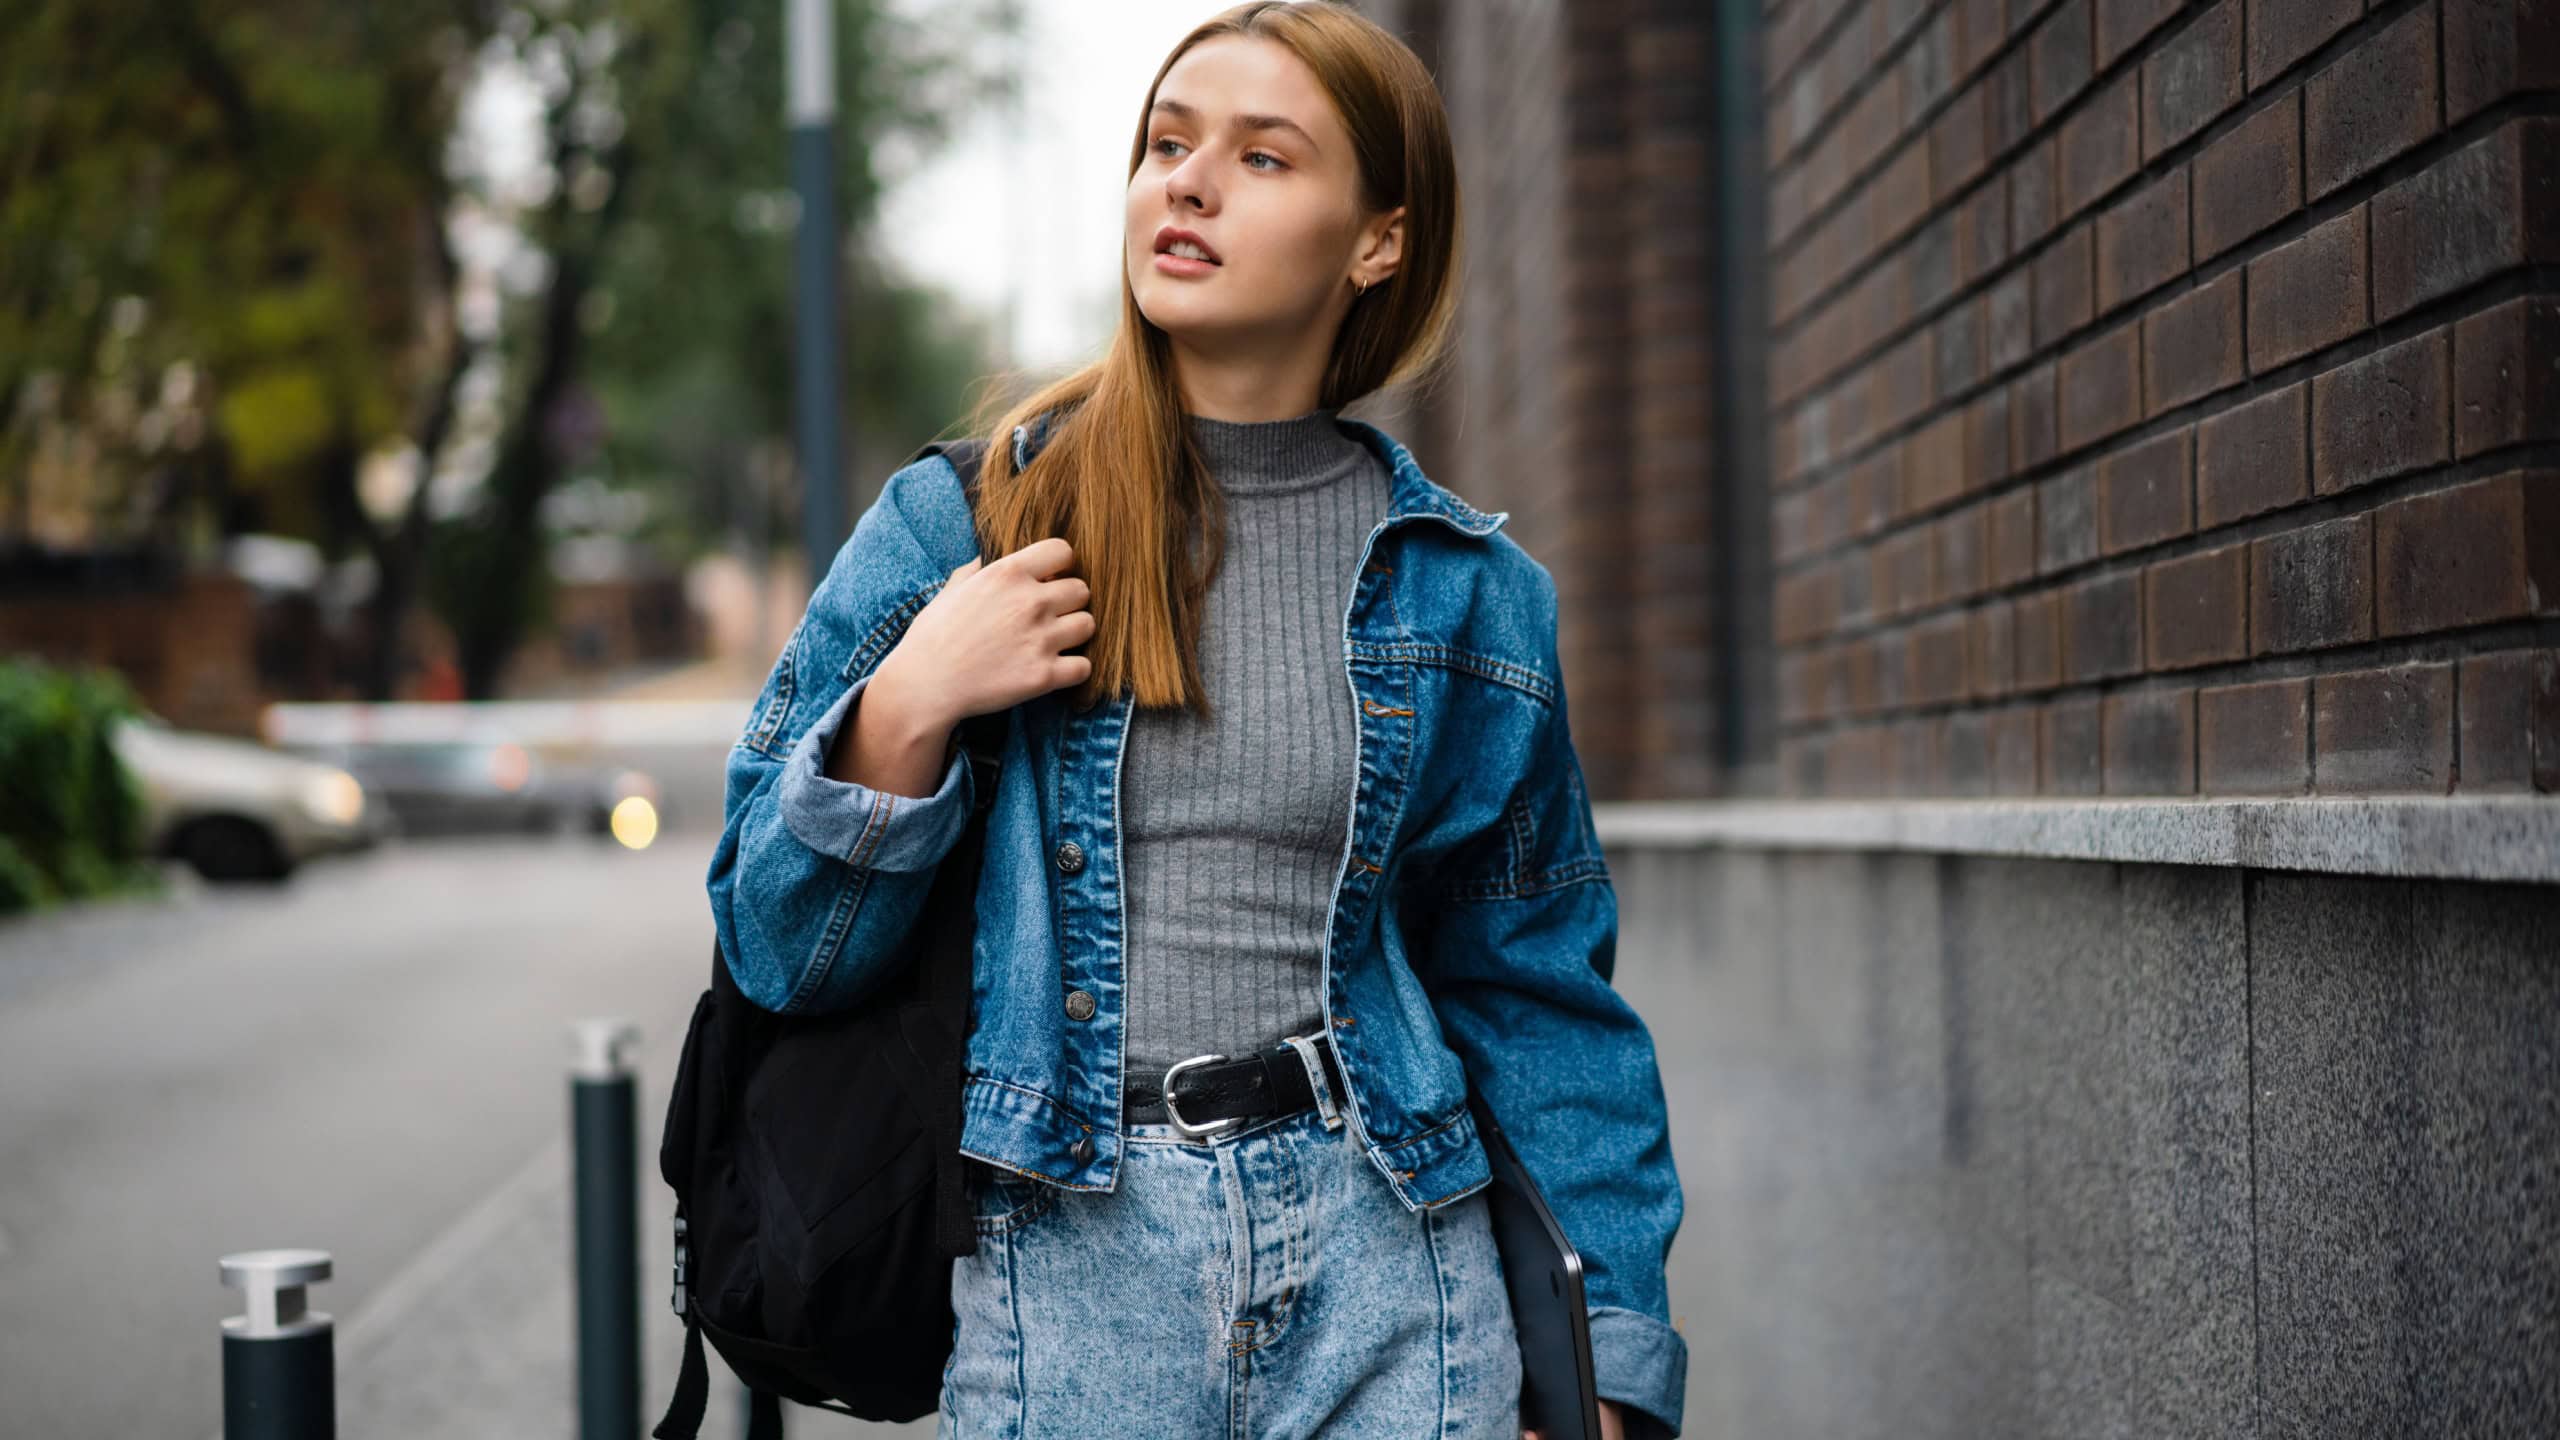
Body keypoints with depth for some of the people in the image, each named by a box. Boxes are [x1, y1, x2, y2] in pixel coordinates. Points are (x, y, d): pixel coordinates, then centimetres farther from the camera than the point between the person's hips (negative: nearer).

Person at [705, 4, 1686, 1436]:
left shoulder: (1462, 588, 6)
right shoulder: (957, 525, 2)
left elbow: (1536, 995, 10)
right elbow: (778, 946, 3)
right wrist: (908, 709, -13)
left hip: (1383, 1275, 1)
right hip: (1065, 1275, -1)